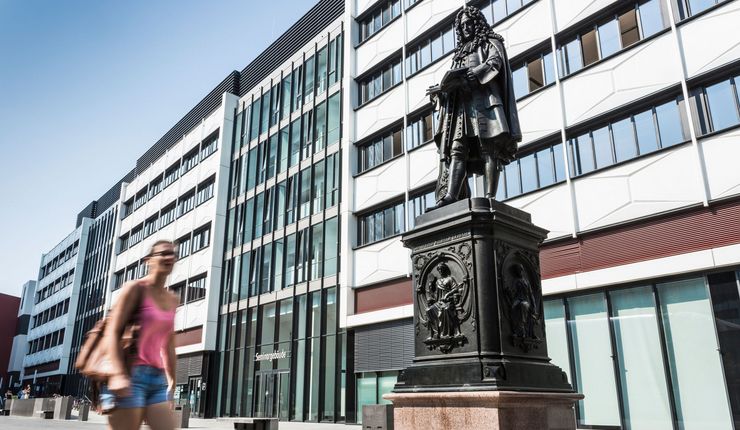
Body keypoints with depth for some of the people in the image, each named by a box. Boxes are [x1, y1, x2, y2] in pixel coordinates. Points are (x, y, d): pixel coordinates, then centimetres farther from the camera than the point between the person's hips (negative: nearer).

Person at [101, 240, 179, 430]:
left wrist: (171, 379, 20)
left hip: (158, 379, 7)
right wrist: (118, 374, -22)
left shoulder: (172, 300, 15)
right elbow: (112, 332, -11)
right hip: (131, 375, -6)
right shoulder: (136, 288, -3)